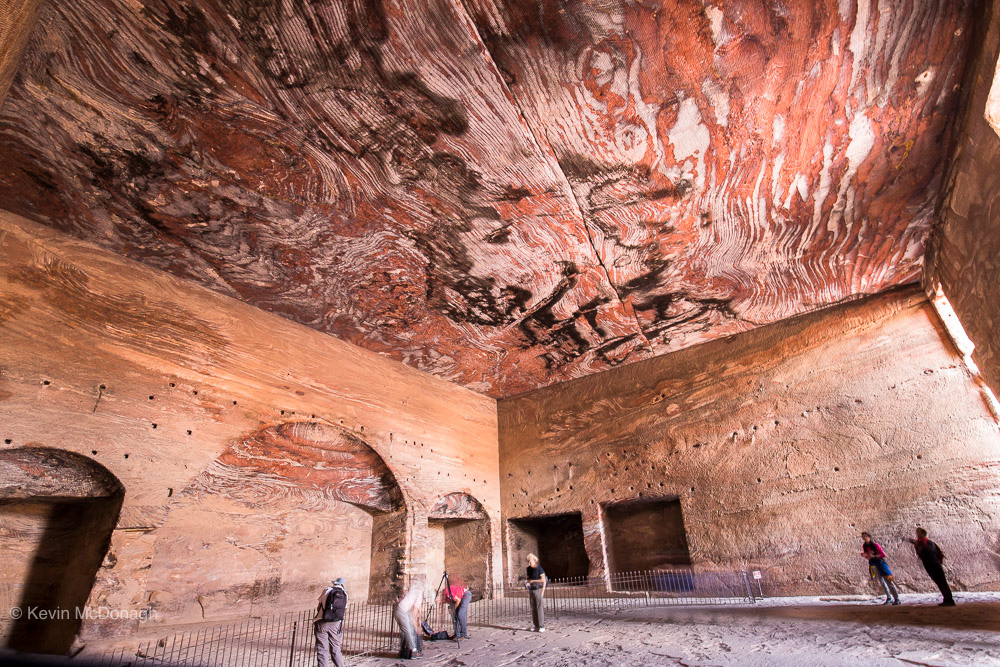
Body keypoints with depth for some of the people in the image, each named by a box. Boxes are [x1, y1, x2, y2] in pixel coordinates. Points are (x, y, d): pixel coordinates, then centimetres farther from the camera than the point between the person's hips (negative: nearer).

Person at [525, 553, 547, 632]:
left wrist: (532, 581, -12)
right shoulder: (529, 569, 8)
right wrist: (527, 583, -3)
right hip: (532, 590, 6)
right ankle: (536, 626, 13)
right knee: (533, 608, 6)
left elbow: (544, 580, -13)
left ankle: (542, 626, -3)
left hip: (538, 589, -6)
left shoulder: (539, 568, -11)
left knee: (539, 607, -8)